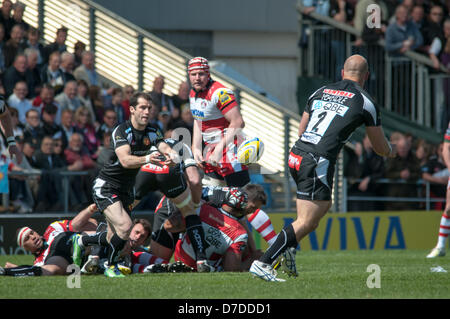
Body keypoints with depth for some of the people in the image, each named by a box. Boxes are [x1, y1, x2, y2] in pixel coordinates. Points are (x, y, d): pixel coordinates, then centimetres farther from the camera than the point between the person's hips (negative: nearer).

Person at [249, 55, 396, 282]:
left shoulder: (321, 92, 17)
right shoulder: (365, 103, 4)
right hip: (319, 162, -7)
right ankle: (263, 262, -16)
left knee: (324, 206, 26)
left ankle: (286, 249, 13)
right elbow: (380, 147, 15)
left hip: (296, 156, 7)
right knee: (306, 222, -5)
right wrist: (391, 150, 38)